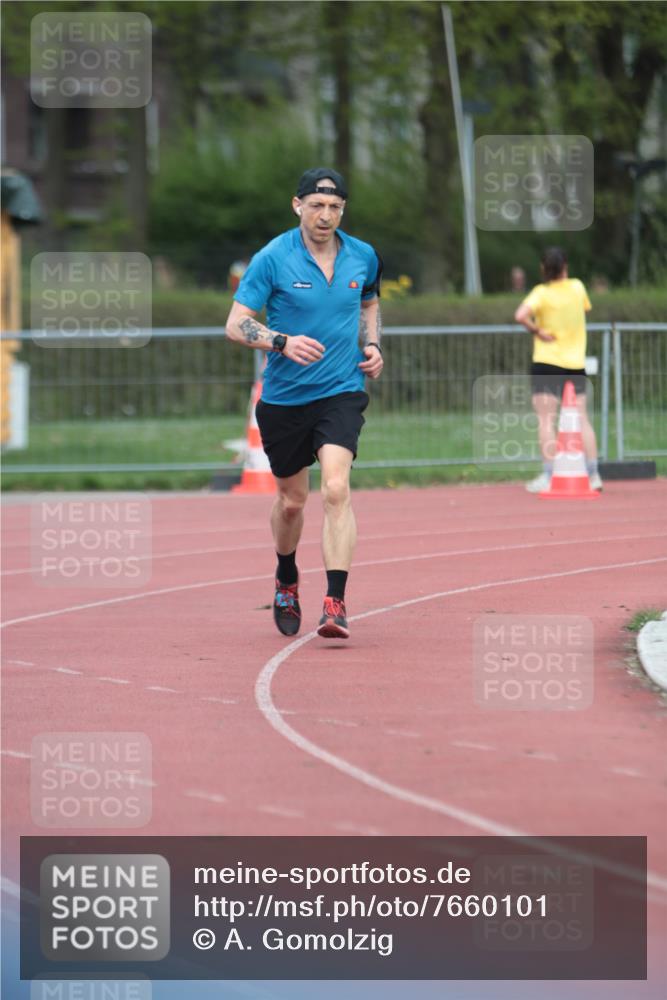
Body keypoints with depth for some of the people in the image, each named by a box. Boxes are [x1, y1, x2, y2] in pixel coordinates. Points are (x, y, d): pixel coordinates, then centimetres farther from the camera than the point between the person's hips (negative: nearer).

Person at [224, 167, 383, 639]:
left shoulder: (363, 257, 2)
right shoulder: (272, 259, -8)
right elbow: (236, 324, -10)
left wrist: (372, 346, 4)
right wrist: (283, 341, -27)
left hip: (341, 392, 0)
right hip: (284, 398, 0)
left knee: (336, 488, -21)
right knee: (291, 501, 12)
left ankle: (336, 603, -24)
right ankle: (287, 582, 42)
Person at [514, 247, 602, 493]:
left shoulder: (542, 293, -12)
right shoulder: (577, 287, 1)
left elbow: (520, 315, -28)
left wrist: (536, 330, -13)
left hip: (547, 363, -4)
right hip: (576, 363, 5)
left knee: (546, 420, -3)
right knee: (582, 418, 9)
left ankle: (547, 476, -8)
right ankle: (593, 474, 7)